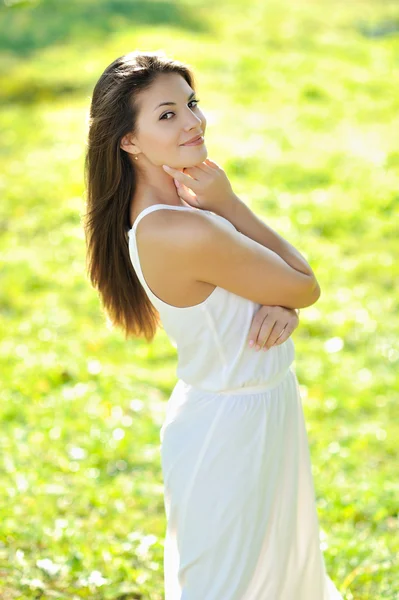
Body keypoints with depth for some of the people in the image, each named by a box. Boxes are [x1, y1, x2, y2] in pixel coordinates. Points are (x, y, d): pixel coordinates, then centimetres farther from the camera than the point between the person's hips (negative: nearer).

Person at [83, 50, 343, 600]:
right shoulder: (185, 233, -32)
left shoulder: (179, 194, -3)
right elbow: (307, 287, -19)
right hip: (231, 430, -9)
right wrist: (230, 204, -19)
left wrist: (281, 309, -19)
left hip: (264, 409, 9)